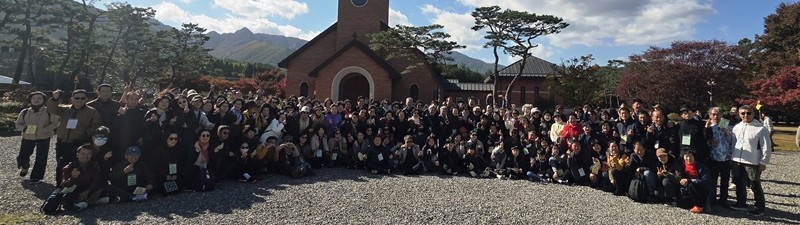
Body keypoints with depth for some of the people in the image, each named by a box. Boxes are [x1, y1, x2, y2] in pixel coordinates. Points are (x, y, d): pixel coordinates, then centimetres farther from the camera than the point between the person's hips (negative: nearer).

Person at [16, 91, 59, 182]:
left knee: (41, 159, -1)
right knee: (22, 157, 3)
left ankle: (36, 176, 15)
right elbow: (18, 123, 12)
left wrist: (44, 130, -19)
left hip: (44, 138, -3)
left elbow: (55, 123, -5)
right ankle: (25, 167, 38)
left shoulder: (49, 111, -5)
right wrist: (23, 128, -11)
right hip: (27, 137, 3)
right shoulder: (25, 112, 4)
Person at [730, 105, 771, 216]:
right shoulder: (737, 127, 8)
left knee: (755, 186, 2)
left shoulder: (761, 129, -10)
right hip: (737, 161, 6)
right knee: (739, 183, 16)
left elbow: (766, 147, -8)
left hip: (753, 162, -6)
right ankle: (741, 203, 30)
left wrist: (763, 162, -9)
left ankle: (760, 208, 15)